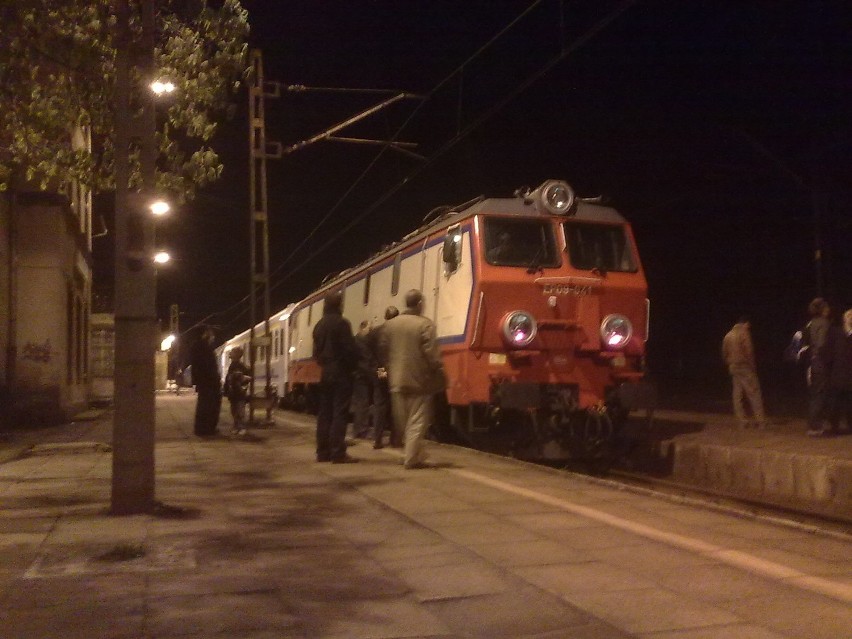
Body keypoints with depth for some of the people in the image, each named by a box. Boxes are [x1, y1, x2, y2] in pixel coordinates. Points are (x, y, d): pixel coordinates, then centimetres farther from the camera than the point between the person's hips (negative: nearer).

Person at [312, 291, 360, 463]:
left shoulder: (319, 325, 12)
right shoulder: (341, 323, -11)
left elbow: (316, 351, 13)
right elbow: (350, 349, -15)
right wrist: (352, 367, -1)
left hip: (325, 374, 7)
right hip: (341, 373, -7)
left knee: (324, 413, 10)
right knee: (339, 413, -7)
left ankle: (323, 452, 12)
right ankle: (338, 453, -9)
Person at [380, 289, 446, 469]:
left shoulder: (390, 324, 4)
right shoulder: (425, 324, -13)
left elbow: (384, 349, 8)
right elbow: (431, 354, -15)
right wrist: (439, 374, -5)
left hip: (397, 381, 5)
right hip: (418, 380, -5)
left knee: (402, 422, 15)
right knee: (417, 422, 2)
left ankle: (411, 453, 24)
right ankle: (412, 458, 1)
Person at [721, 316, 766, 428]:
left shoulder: (728, 335, 13)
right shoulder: (744, 333, -8)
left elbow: (724, 354, 14)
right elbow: (749, 352, -14)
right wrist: (753, 367, -6)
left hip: (733, 368, 7)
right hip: (745, 367, -7)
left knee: (738, 396, 6)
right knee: (754, 394, -5)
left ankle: (742, 421, 5)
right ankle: (760, 420, -7)